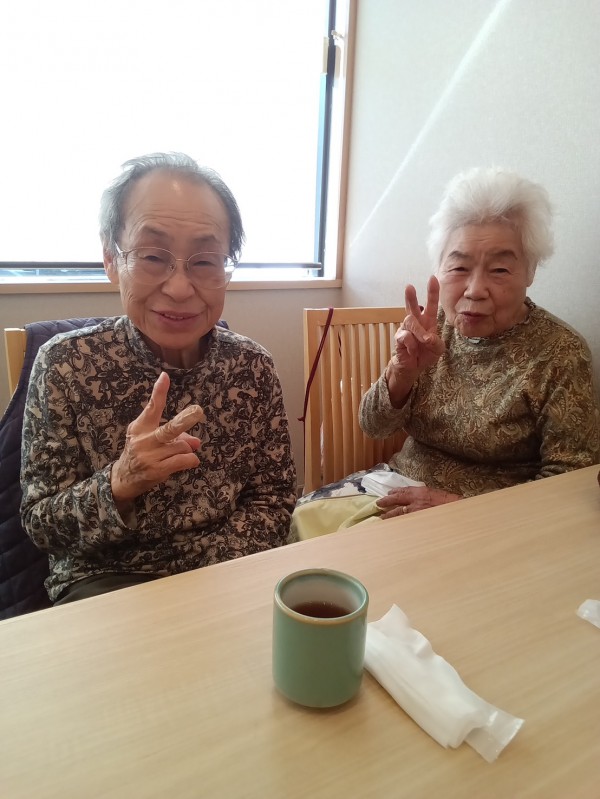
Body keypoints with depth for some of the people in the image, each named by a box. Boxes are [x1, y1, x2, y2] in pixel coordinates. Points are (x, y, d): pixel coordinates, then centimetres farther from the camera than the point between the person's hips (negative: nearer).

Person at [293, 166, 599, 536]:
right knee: (305, 514, -14)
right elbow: (375, 426, -4)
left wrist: (461, 506, -21)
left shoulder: (560, 355, -14)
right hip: (403, 488, 4)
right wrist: (404, 370, -24)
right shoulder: (434, 326, -4)